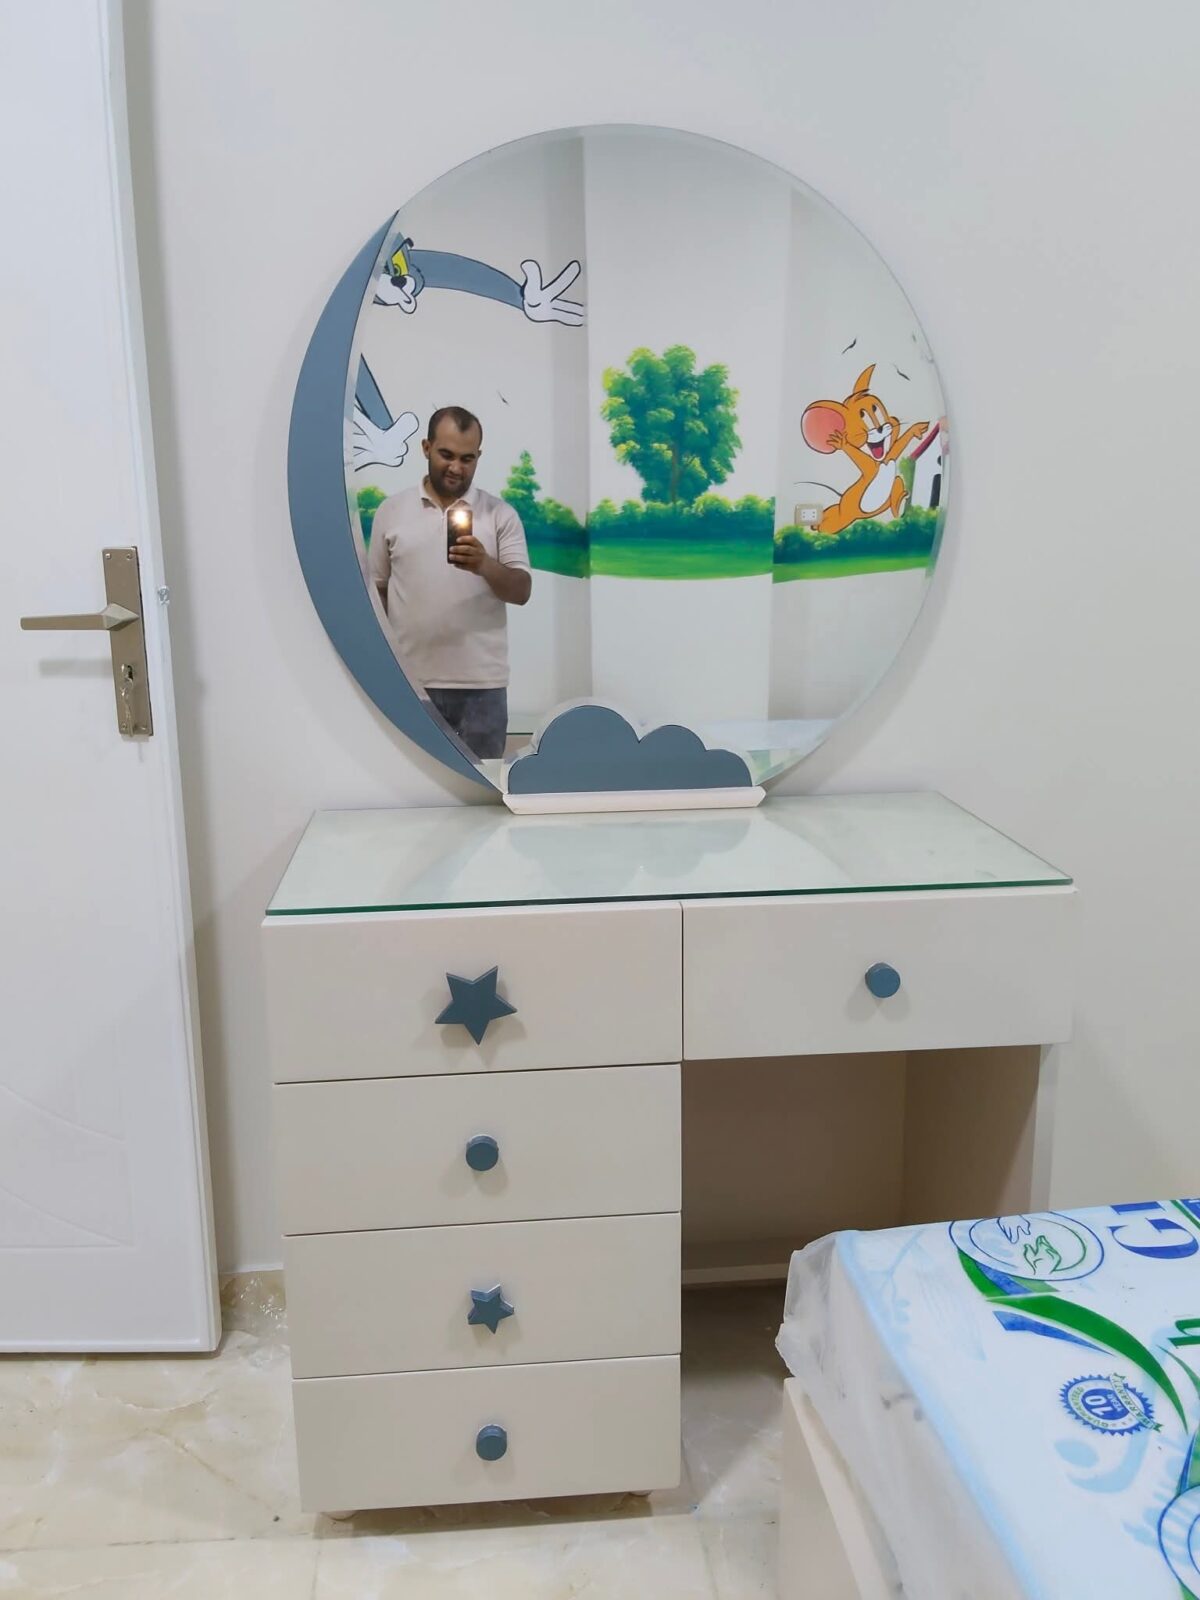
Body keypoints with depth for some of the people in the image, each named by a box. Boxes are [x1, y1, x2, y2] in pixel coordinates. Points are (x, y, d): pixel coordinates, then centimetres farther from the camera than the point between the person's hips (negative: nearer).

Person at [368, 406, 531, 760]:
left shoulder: (501, 514, 2)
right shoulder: (391, 510, 6)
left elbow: (522, 591, -4)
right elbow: (376, 590, 10)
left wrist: (485, 566, -25)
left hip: (480, 682, -1)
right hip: (409, 679, 1)